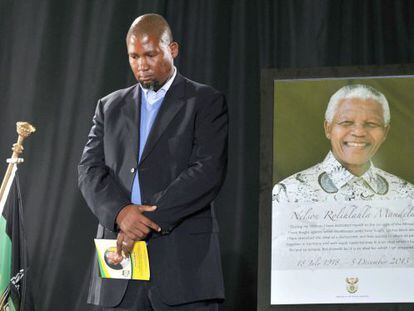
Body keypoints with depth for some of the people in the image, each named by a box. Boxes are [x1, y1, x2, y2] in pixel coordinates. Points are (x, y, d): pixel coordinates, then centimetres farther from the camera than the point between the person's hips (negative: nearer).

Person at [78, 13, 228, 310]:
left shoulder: (205, 102, 3)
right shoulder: (110, 106, 17)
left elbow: (208, 171, -8)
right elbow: (90, 169, 8)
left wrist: (150, 219, -15)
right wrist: (120, 211, -12)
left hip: (184, 261, -3)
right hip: (121, 253, 4)